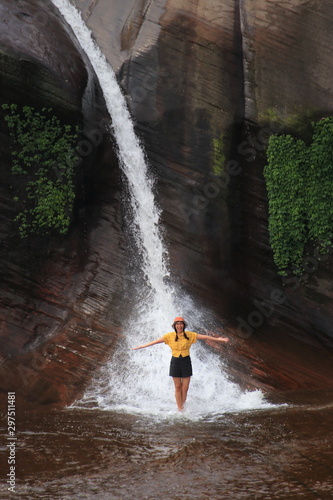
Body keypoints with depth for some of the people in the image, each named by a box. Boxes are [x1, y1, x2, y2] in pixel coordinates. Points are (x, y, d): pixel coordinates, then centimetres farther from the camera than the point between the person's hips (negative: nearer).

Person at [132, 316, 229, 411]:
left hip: (186, 361, 0)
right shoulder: (170, 336, -2)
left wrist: (218, 339, -3)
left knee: (185, 387, 0)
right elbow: (156, 341, -1)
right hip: (175, 361, 0)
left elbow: (204, 337, 0)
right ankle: (180, 409, 10)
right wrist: (142, 346, -3)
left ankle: (183, 406, 16)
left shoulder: (190, 335, -1)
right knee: (178, 387, 3)